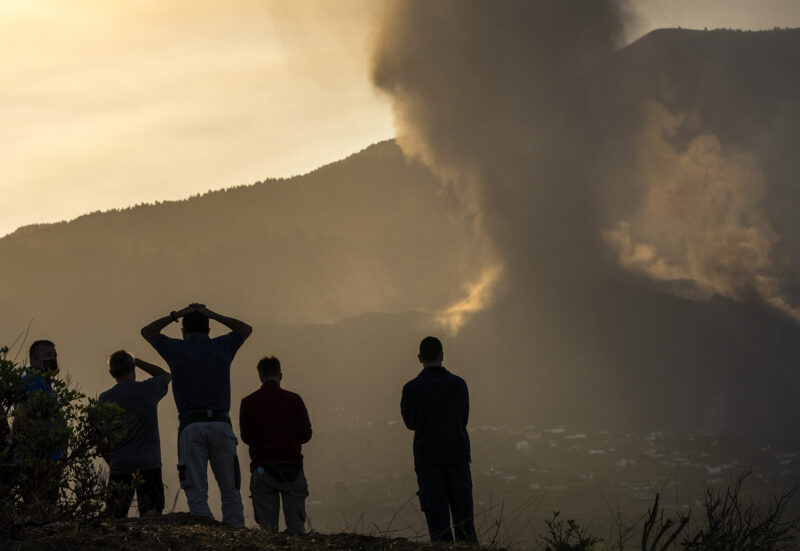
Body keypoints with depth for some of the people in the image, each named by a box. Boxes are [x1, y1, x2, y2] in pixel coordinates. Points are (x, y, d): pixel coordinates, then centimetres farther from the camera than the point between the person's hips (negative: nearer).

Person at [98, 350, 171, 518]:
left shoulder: (104, 399, 3)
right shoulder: (149, 389, 1)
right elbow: (166, 375, 25)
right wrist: (138, 361, 24)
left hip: (119, 466, 1)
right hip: (148, 465, -1)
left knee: (115, 517, 8)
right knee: (151, 513, -8)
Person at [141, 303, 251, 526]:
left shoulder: (176, 349, 10)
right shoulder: (222, 347, 13)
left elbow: (147, 332, 29)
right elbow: (245, 329, 36)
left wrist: (176, 315, 24)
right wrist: (212, 315, 26)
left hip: (191, 426, -1)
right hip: (221, 424, 1)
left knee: (197, 494, -5)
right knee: (231, 493, 5)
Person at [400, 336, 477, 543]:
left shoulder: (411, 389, -9)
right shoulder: (459, 384, -2)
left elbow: (410, 423, 5)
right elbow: (463, 419, 10)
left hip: (427, 459, -2)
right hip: (457, 456, 2)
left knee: (437, 517, 1)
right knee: (463, 515, 7)